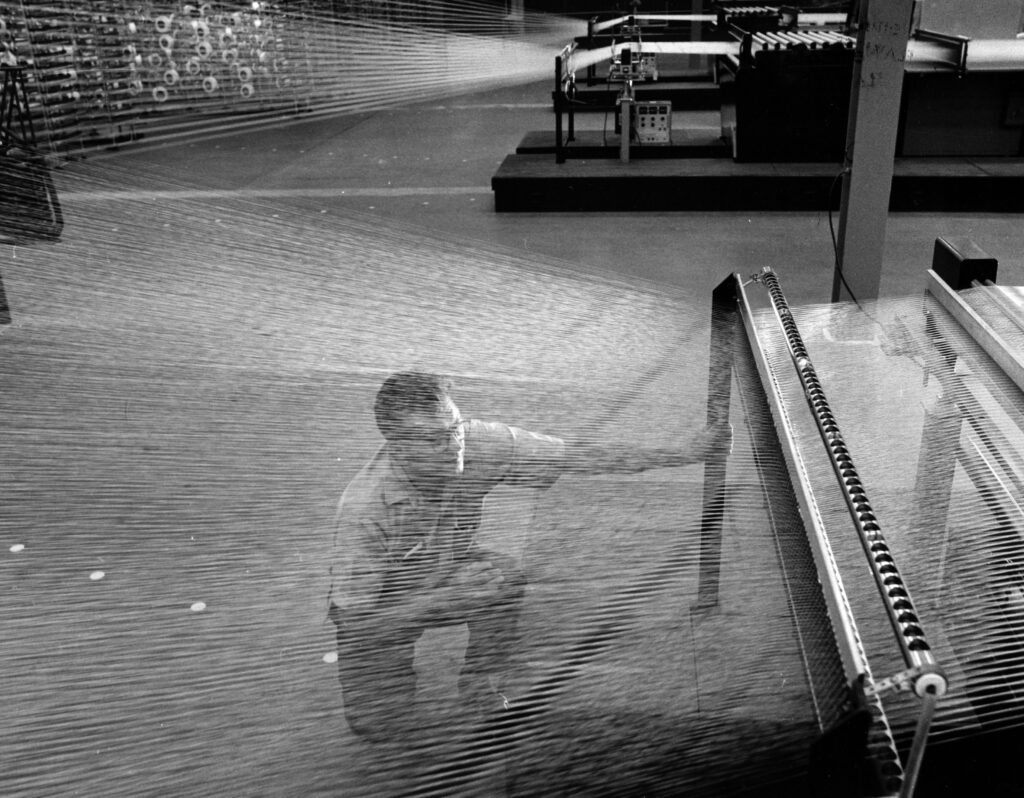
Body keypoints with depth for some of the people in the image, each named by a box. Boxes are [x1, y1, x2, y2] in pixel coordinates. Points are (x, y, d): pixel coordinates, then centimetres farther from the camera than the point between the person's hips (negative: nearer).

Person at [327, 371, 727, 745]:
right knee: (381, 726, -15)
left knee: (506, 575, -28)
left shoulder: (478, 443, -25)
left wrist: (679, 454, -24)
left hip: (448, 570, 3)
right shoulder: (364, 506, -34)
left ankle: (480, 683, -1)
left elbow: (577, 457, -21)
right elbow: (357, 617, -29)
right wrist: (452, 597, -42)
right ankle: (349, 662, 19)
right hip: (381, 607, -3)